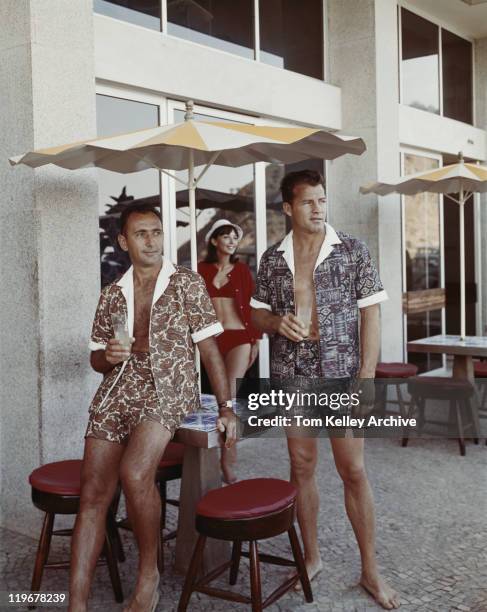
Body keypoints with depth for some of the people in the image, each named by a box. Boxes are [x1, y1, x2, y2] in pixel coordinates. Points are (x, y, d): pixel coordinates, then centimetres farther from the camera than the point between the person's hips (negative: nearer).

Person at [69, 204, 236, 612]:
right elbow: (96, 359, 19)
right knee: (94, 493, -7)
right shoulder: (113, 294, 14)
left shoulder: (187, 283, 2)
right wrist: (108, 355, -5)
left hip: (169, 390, -4)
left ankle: (149, 574, -5)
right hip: (117, 392, 4)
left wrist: (227, 407, -4)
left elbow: (209, 348, 1)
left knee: (134, 473, -28)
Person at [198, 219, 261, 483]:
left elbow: (251, 305, 6)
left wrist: (255, 340, 3)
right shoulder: (202, 269, 6)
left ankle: (227, 463, -9)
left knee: (231, 395, -12)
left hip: (239, 337, -1)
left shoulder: (242, 269, 7)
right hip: (212, 338, 1)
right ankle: (229, 456, 19)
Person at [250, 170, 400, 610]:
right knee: (302, 467, 11)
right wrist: (275, 322, -11)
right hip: (292, 379, 3)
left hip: (341, 376, -2)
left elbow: (370, 314, -4)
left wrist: (367, 375, -11)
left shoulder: (353, 251, -2)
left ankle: (371, 570, 15)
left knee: (354, 470, 2)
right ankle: (312, 557, 27)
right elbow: (257, 314, 13)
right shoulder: (273, 259, 5)